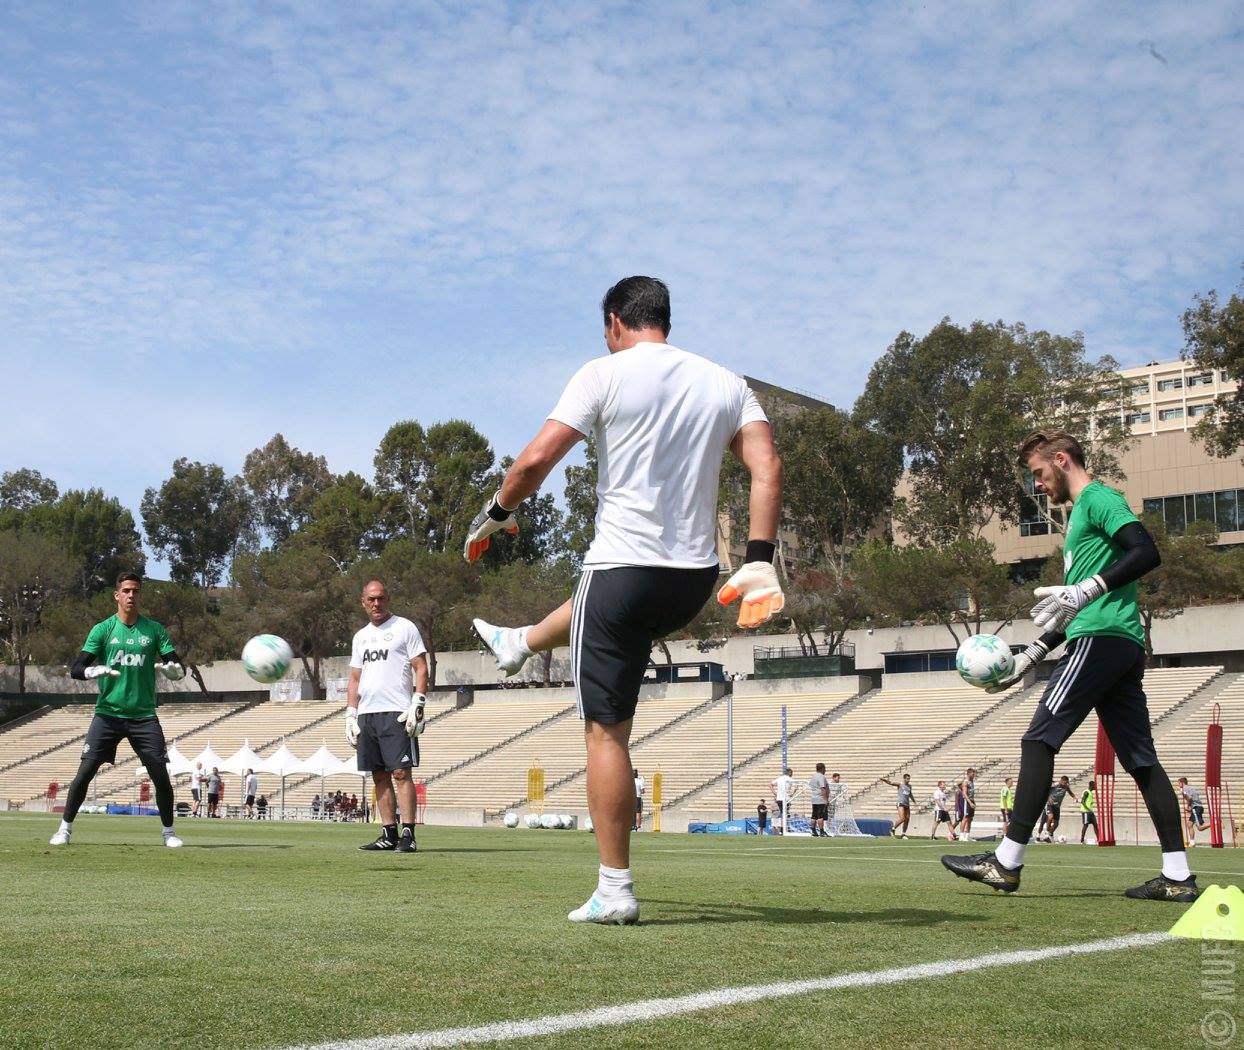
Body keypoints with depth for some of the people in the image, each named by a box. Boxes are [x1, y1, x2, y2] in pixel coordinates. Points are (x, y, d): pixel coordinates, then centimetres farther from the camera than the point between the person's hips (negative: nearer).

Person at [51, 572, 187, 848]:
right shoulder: (103, 629, 2)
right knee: (86, 770, -7)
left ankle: (168, 831, 11)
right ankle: (65, 828, 8)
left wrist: (170, 668, -20)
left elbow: (179, 669, 3)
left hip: (144, 715, 1)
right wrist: (96, 671, -24)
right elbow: (76, 669, -3)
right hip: (108, 713, -1)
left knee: (160, 774, -5)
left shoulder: (154, 630, 6)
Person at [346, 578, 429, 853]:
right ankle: (389, 834, 10)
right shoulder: (360, 637, 20)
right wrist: (350, 715, 12)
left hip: (396, 713, -6)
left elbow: (421, 669, -4)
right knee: (380, 776, 6)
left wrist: (417, 706, -14)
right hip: (366, 714, 6)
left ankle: (408, 835, -13)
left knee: (401, 773, -11)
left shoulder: (404, 628, 2)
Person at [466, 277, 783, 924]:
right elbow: (768, 468, -2)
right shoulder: (725, 384, 8)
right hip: (695, 580, 6)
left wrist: (495, 515, 6)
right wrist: (759, 561, -3)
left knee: (606, 731, 2)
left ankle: (615, 891, 3)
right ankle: (518, 644, 65)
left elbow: (536, 459, -11)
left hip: (624, 569, -6)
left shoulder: (605, 374, -5)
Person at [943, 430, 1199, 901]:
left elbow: (1146, 553, -19)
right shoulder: (1083, 512, 27)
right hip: (1124, 646, 10)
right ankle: (1178, 875, 6)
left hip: (1102, 638, -10)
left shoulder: (1098, 498, -3)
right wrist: (1029, 656, 27)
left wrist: (1086, 591, -27)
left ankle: (1006, 863, -12)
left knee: (1038, 740, -10)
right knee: (1140, 758, 7)